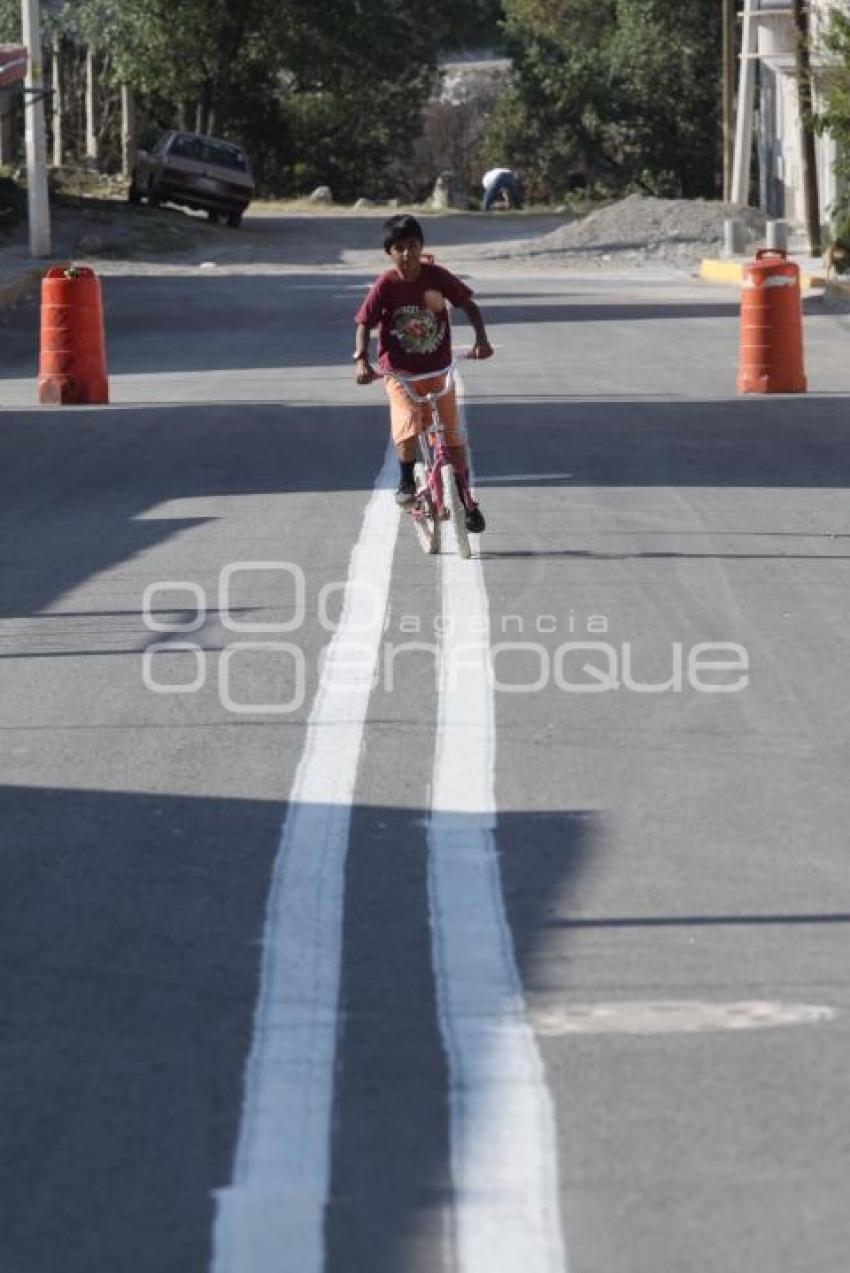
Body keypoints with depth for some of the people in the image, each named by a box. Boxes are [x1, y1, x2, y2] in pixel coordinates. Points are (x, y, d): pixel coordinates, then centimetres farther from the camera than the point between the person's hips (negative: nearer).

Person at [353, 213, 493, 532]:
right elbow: (364, 325, -8)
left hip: (438, 370, 2)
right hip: (400, 373, -2)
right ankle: (406, 483, 1)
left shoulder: (437, 277, -9)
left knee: (452, 434, 5)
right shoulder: (385, 286, -14)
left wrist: (481, 339, -10)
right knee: (408, 428, -24)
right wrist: (361, 360, -23)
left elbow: (468, 305, 3)